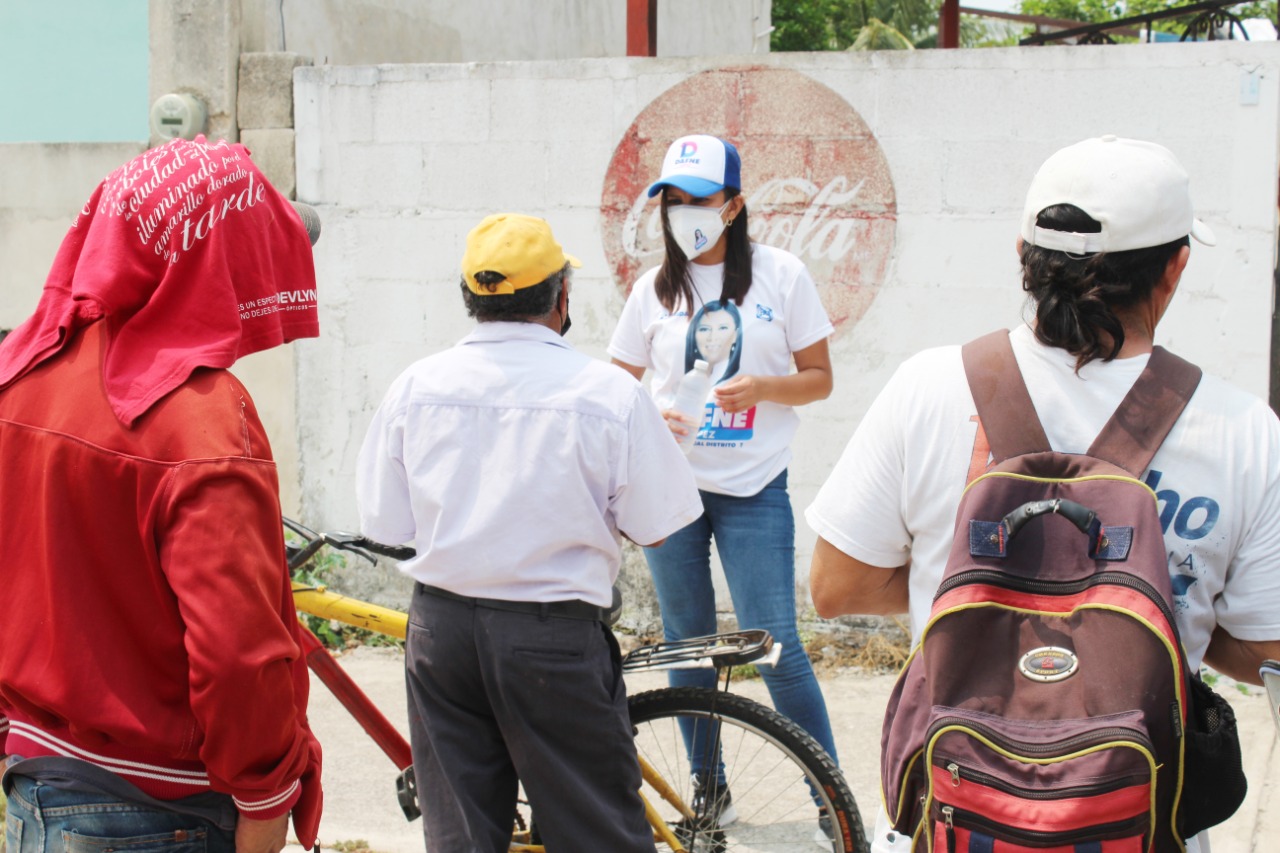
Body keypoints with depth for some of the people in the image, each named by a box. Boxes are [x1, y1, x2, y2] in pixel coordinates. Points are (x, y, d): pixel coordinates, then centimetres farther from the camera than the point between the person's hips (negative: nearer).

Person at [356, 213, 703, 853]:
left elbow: (386, 526, 1)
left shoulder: (414, 386, -2)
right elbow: (652, 529, -5)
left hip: (440, 629, 4)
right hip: (554, 636, -3)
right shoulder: (608, 393, -11)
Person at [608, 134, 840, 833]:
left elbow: (819, 378, 1)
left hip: (753, 490, -3)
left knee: (774, 644, -6)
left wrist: (759, 388, -18)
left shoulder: (781, 274, -2)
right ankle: (708, 788, 26)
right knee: (688, 644, 11)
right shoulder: (655, 288, 5)